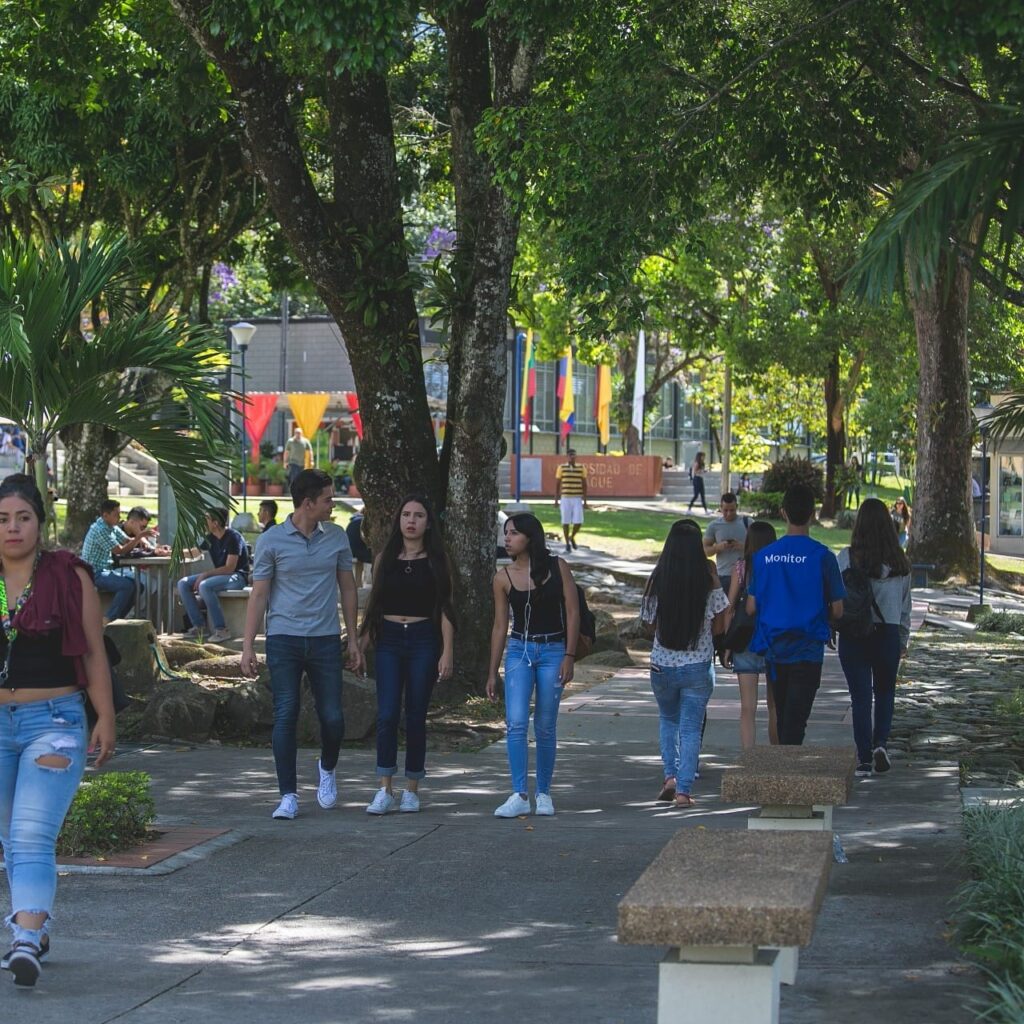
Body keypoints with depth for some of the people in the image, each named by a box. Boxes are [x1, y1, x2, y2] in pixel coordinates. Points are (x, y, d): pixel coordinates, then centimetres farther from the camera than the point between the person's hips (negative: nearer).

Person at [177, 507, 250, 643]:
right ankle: (198, 626, -6)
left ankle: (221, 630, -29)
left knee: (205, 586, -34)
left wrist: (205, 574, -22)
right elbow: (194, 552, 25)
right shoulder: (211, 538, 7)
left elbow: (229, 568, -22)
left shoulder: (233, 537, -17)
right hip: (220, 575, 9)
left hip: (237, 577, -9)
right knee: (183, 584, -5)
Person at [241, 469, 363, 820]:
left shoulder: (337, 538, 7)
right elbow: (259, 595, 1)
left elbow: (347, 589, 14)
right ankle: (288, 796, 1)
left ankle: (327, 768, 31)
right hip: (284, 638, -2)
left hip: (326, 639, 2)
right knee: (285, 715, -5)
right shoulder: (272, 541, -2)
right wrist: (248, 645, -4)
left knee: (333, 717, 0)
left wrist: (353, 640, 11)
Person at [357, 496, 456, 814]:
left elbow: (445, 609, 2)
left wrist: (447, 653, -4)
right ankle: (385, 790, -9)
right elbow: (373, 603, 13)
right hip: (389, 639, 1)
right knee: (387, 714, -10)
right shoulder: (385, 559, 9)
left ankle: (411, 790, 12)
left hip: (423, 640, -1)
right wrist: (362, 641, 5)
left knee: (416, 716, 3)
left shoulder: (436, 561, 4)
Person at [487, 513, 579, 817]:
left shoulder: (557, 567, -3)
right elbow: (500, 626, 6)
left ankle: (543, 794, 16)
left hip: (552, 650, -1)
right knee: (516, 723, -12)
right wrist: (492, 672, 6)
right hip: (518, 651, 1)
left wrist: (569, 656, -8)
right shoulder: (504, 578, 1)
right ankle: (520, 795, -11)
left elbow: (573, 612, -1)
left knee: (545, 727, 4)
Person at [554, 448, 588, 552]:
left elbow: (584, 485, 6)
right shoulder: (561, 468, -1)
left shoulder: (582, 468, 2)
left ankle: (572, 537, 21)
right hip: (565, 499, -1)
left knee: (578, 521, -7)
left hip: (577, 499, 1)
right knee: (566, 521, 1)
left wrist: (585, 501, 3)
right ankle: (567, 543, 13)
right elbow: (557, 484, 4)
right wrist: (556, 499, 0)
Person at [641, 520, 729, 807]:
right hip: (698, 667, -1)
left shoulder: (657, 582, -8)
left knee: (668, 719, 24)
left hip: (662, 665, 2)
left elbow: (650, 624, 1)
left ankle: (670, 776, 9)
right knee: (691, 727, 6)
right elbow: (719, 628, -3)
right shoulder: (708, 585, -11)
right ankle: (683, 790, 0)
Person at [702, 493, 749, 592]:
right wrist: (717, 547, -15)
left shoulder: (747, 523, 2)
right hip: (723, 576, 0)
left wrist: (744, 546, -17)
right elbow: (705, 550, 5)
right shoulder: (714, 526, 4)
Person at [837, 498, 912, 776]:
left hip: (854, 634, -2)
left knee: (860, 696, 5)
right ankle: (880, 742, -1)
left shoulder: (847, 558, -10)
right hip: (888, 634, 2)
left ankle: (864, 759, 6)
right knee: (885, 692, 19)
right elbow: (905, 605, 10)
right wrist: (903, 640, 21)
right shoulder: (899, 562, 0)